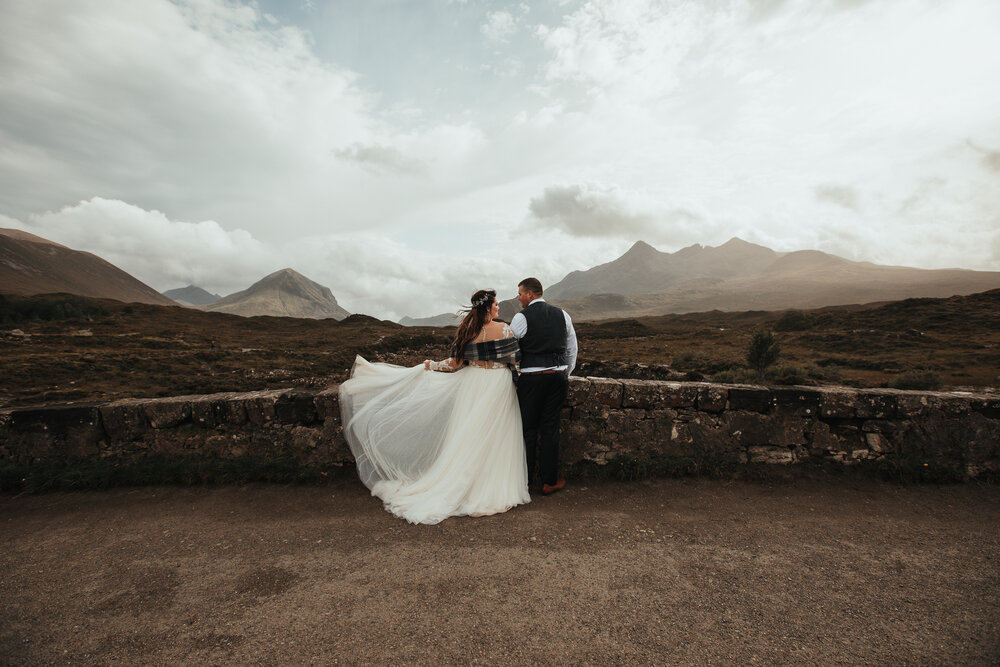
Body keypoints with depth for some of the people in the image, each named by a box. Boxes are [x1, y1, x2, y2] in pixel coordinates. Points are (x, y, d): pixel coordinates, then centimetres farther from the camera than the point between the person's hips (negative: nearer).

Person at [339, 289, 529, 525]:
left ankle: (461, 486, 24)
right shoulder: (503, 329, -11)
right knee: (494, 439, 5)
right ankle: (492, 490, 14)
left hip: (472, 385, 4)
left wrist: (431, 365, 14)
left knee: (468, 437, 12)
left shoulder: (466, 330, 0)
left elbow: (455, 363, 1)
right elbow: (515, 357, -8)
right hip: (497, 386, -3)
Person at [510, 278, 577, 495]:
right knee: (550, 428, 10)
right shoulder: (562, 315, 9)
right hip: (557, 376, 4)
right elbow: (572, 349, 13)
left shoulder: (521, 318, -6)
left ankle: (524, 479, 17)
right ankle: (549, 481, 17)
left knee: (528, 428, 7)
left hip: (530, 378, -4)